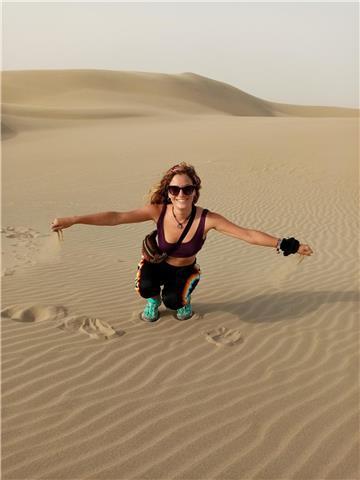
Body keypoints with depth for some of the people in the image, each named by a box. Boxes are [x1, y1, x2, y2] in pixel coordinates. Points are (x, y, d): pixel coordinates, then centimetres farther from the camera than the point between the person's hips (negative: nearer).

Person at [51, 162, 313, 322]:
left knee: (173, 301, -30)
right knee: (145, 287, -32)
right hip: (158, 263, 1)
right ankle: (154, 300, 9)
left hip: (185, 271, -1)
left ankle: (183, 299, 10)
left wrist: (284, 244, -36)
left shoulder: (207, 219, -29)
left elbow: (248, 234, -30)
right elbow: (116, 217, -29)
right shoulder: (159, 211, -27)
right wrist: (73, 220, -34)